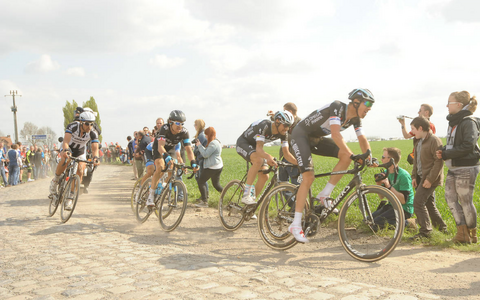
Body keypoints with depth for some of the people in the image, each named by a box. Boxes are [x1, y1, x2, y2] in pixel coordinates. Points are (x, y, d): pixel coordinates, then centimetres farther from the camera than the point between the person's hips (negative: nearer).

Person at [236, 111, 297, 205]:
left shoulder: (283, 133, -14)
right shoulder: (264, 126, -34)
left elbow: (286, 153, -12)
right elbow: (259, 148, -42)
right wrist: (269, 157, -61)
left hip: (254, 145, 7)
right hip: (243, 142, -7)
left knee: (264, 177, -5)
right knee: (258, 160, -37)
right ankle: (246, 195, -30)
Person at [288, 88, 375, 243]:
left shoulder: (356, 118, -3)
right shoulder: (337, 107, -28)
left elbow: (363, 140, -4)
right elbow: (335, 134, -39)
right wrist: (352, 155, -46)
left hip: (317, 139, 8)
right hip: (301, 135, -8)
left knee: (345, 156, -15)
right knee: (309, 177, -20)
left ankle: (325, 194, -5)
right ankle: (296, 225, -14)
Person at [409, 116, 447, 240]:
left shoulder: (434, 141, -15)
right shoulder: (417, 141, 13)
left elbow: (439, 162, -19)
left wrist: (430, 179, -21)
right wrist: (414, 176, 11)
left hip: (430, 179, -9)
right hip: (421, 177, 9)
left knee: (418, 202, -13)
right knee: (429, 203, 15)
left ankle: (425, 231, -6)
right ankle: (441, 227, 28)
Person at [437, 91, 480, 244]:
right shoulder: (453, 122, 13)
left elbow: (468, 146, -22)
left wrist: (445, 154, -19)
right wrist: (443, 151, -1)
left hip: (466, 168, -9)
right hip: (453, 168, 9)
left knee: (465, 202, 0)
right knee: (450, 197, 6)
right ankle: (462, 233, 13)